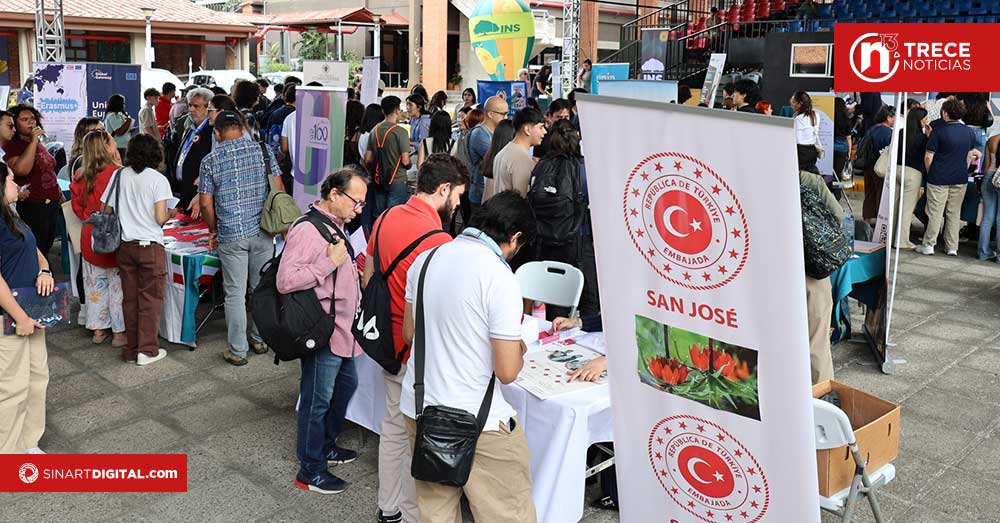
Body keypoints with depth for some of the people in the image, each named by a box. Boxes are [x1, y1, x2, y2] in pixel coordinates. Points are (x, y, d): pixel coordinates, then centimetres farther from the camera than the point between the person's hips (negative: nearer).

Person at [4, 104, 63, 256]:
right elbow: (21, 170, -28)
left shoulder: (39, 144, 15)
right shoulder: (11, 146, -9)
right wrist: (33, 141, -23)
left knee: (47, 248, 14)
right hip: (32, 208, -8)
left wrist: (61, 198, 22)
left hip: (52, 205, 8)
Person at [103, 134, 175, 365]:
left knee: (130, 298, 11)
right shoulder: (157, 179, -7)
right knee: (150, 299, 4)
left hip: (125, 246, 4)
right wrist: (171, 214, 8)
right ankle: (147, 349, 6)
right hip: (150, 246, -4)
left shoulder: (119, 176, 4)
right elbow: (160, 218, -13)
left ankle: (131, 348, 18)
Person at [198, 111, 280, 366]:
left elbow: (206, 203, -1)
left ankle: (238, 351, 10)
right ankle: (260, 339, 28)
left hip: (231, 235, -2)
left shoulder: (210, 160, -2)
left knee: (235, 294, 5)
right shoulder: (262, 150, 1)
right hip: (262, 231, 2)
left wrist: (214, 231, 13)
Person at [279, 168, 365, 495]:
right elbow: (285, 281, -29)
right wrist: (331, 262, -26)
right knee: (317, 400, 2)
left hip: (342, 330, 10)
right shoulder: (307, 230, -20)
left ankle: (326, 446, 42)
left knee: (347, 383, 23)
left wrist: (351, 269, 12)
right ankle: (310, 472, 18)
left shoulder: (336, 226, 12)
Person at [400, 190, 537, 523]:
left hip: (417, 408, 7)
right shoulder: (501, 279, -17)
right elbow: (507, 371, -17)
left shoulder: (425, 259, 3)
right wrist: (518, 349, 3)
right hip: (476, 421, -7)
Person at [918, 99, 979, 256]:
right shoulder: (969, 132, 4)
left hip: (939, 178, -4)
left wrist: (929, 173, 5)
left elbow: (928, 157, -11)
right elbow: (969, 156, 12)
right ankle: (952, 247, 14)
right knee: (954, 213, 11)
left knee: (935, 212, 2)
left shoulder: (939, 131, -12)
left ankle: (929, 245, 5)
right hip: (960, 179, 4)